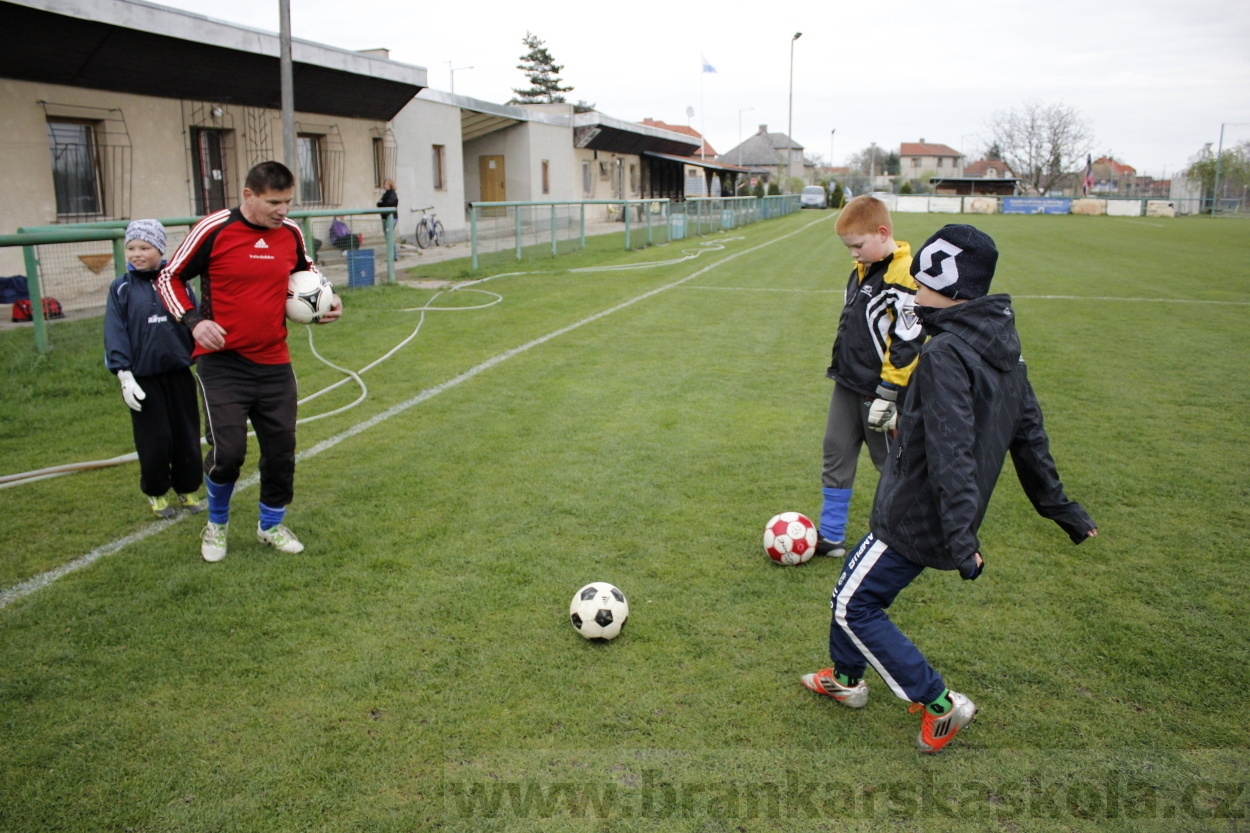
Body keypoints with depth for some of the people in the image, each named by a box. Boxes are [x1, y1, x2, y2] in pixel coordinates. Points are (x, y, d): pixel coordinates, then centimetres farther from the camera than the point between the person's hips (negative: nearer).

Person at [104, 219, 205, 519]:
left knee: (187, 436, 8)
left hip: (180, 373, 1)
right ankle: (157, 493, 22)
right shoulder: (121, 288, 0)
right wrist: (124, 376, -8)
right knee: (153, 441, 5)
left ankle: (187, 490, 23)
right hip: (144, 378, -1)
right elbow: (114, 334, -2)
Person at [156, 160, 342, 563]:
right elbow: (169, 277, -1)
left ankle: (271, 525, 31)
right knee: (227, 450, -11)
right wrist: (193, 320, -17)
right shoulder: (214, 229, -11)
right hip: (223, 363, -4)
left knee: (281, 449, 8)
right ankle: (217, 523, 20)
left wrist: (327, 298, 4)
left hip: (274, 363, 4)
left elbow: (306, 268, 23)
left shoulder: (291, 232, 2)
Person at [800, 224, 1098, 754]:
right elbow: (1027, 432, 13)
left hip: (913, 519, -9)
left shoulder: (945, 354, -24)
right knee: (856, 591, 23)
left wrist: (960, 539, -34)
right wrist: (1057, 505, 20)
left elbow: (952, 453, -31)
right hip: (933, 517, 9)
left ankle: (939, 704, 9)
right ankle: (846, 678, 39)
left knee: (853, 607, 3)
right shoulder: (1002, 348, 5)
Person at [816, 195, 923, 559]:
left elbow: (908, 342, -21)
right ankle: (831, 536, 20)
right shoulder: (861, 270, 8)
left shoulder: (905, 276, -19)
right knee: (836, 456, 11)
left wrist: (886, 394, -20)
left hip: (877, 391, -8)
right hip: (847, 386, 8)